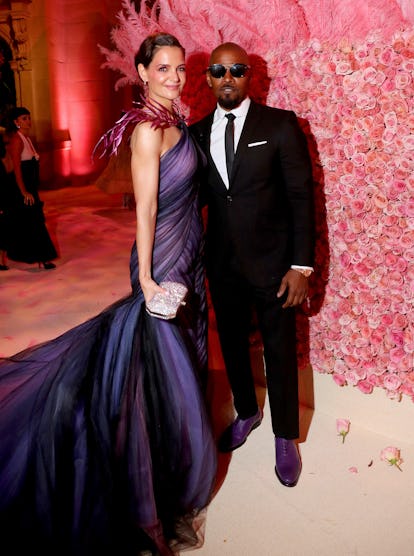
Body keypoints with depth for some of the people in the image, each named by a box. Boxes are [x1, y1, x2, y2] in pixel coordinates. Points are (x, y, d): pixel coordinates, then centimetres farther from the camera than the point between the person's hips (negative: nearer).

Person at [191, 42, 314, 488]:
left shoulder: (280, 125, -7)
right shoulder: (196, 132, 4)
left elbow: (301, 197, -8)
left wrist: (301, 266, -13)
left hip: (271, 264, -3)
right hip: (222, 264, 4)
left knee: (279, 351, 9)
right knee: (232, 345, 18)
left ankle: (285, 437, 30)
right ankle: (246, 413, 44)